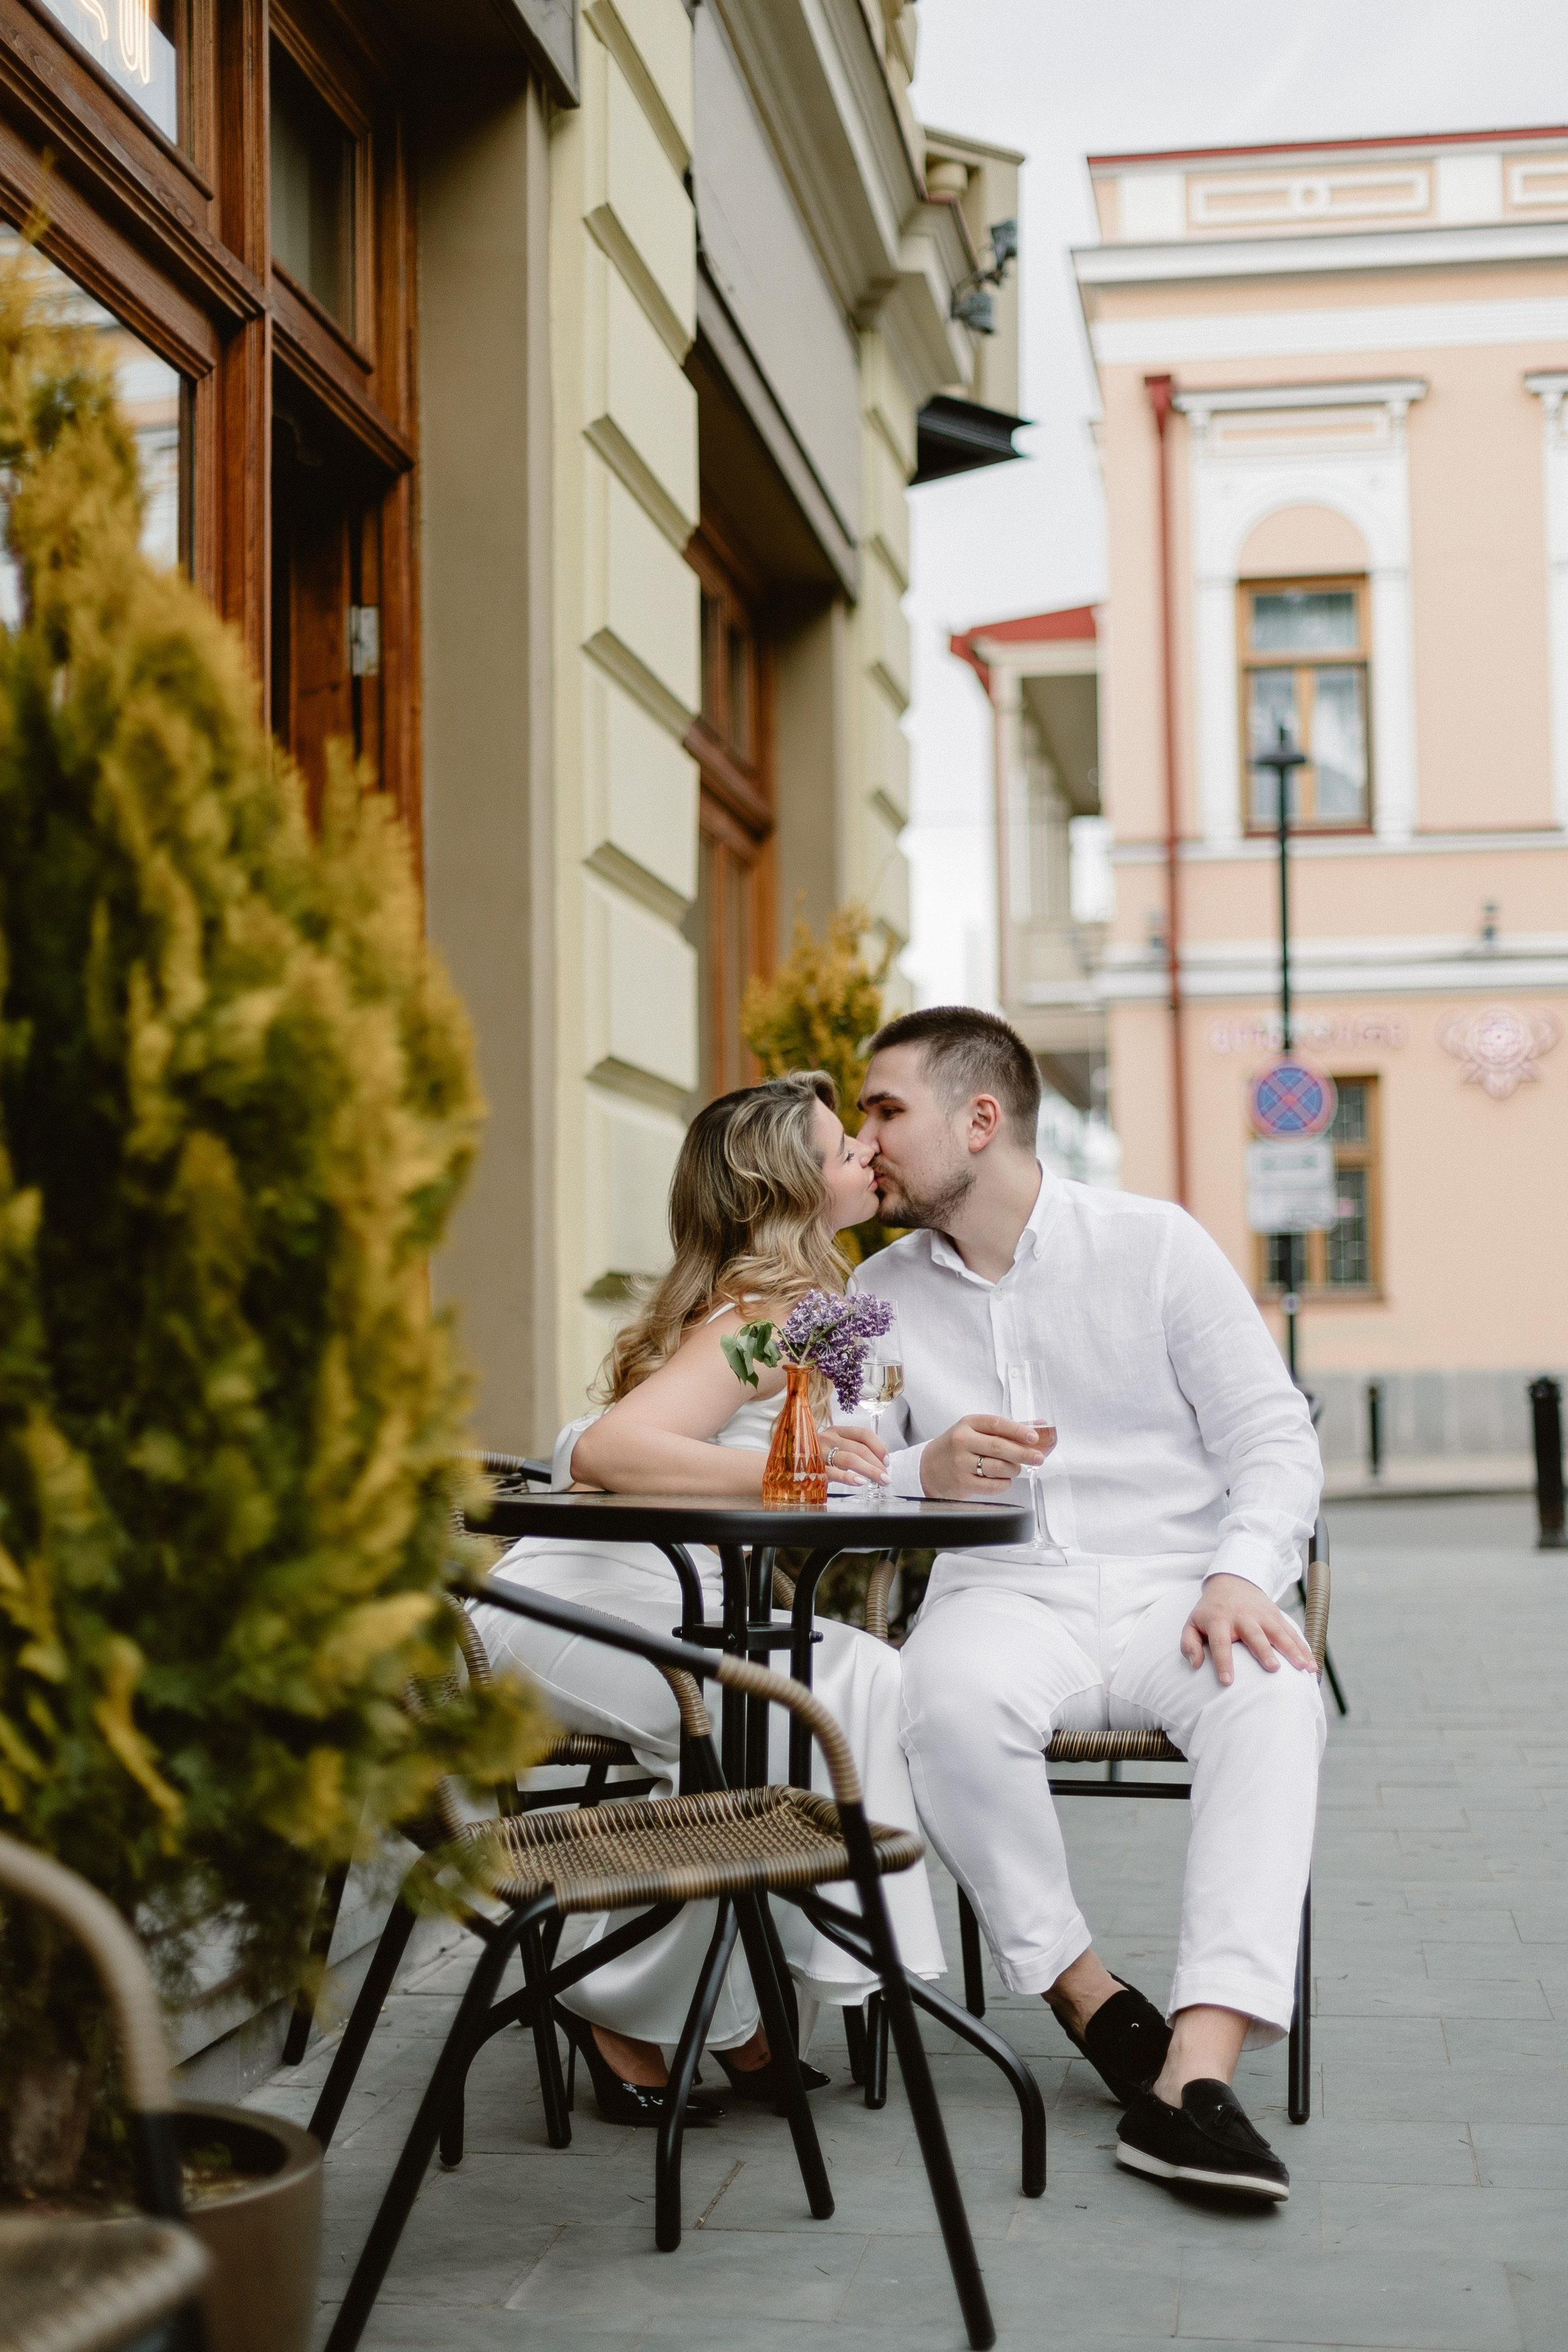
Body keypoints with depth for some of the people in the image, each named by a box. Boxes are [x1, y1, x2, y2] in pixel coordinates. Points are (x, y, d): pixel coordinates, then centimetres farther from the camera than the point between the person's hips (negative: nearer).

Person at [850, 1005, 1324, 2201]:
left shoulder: (1152, 1242, 4)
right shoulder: (884, 1292, 13)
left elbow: (1274, 1435, 1)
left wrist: (1241, 1575, -19)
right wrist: (923, 1470, -13)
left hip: (1172, 1586, -1)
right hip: (1004, 1595, 1)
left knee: (1274, 1695, -34)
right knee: (950, 1693, -34)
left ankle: (1196, 2072, -42)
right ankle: (1088, 1997, -17)